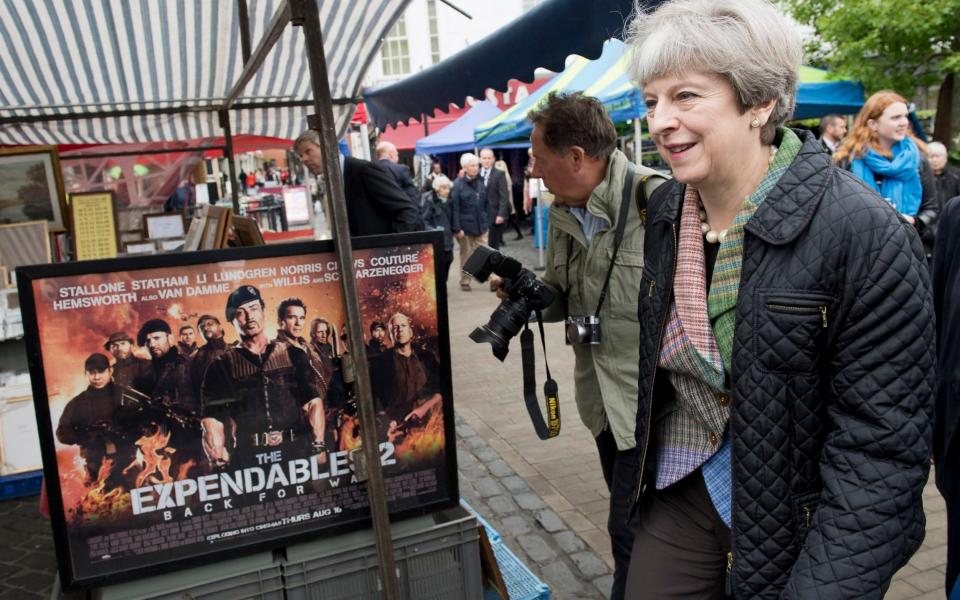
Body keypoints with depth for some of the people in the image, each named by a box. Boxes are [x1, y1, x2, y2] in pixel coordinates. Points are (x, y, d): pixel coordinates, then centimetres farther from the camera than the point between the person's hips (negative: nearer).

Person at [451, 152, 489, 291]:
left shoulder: (480, 181, 5)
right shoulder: (458, 184, -9)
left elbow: (486, 204, 10)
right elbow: (454, 208, -11)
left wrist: (487, 222, 7)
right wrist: (456, 228, -15)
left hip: (481, 225, 3)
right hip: (465, 226, -3)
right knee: (466, 255, 9)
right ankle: (465, 282, 21)